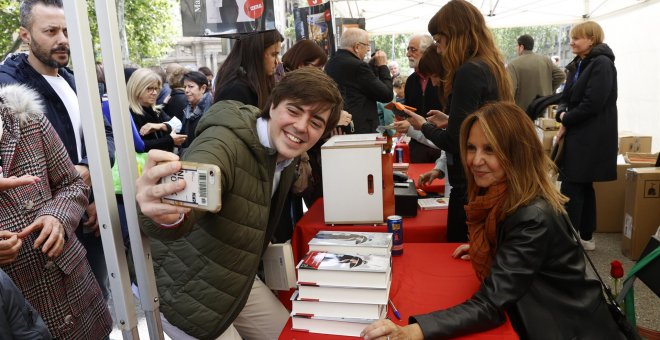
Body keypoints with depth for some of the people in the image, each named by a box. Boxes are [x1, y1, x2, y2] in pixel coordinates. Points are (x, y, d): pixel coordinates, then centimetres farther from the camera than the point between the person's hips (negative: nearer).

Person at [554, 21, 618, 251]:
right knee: (583, 187, 14)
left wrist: (566, 121, -10)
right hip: (578, 135, 9)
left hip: (591, 138, -9)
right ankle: (585, 237, 24)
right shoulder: (578, 65, 14)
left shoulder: (602, 64, -13)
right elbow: (566, 97, 13)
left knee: (571, 189, -8)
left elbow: (592, 104, -21)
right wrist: (562, 114, -9)